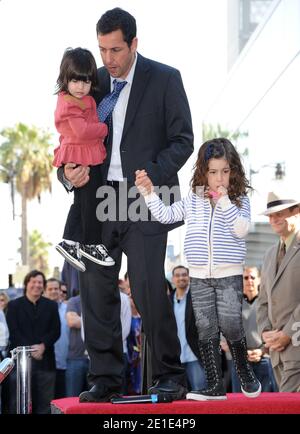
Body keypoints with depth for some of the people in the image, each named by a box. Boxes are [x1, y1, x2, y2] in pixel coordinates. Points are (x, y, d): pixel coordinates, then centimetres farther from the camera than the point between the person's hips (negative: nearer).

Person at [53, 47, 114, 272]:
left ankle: (70, 242, 21)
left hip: (90, 158, 10)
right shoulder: (69, 104, -19)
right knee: (90, 201, 1)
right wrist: (104, 128, -16)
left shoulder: (86, 100, 12)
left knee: (81, 202, 16)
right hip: (81, 160, -10)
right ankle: (91, 244, 13)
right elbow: (82, 130, -28)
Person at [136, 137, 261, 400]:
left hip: (230, 275, -3)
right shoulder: (193, 201, 7)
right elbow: (165, 215, 6)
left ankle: (246, 374, 15)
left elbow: (241, 229, -16)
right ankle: (215, 386, 9)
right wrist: (149, 192, -4)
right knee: (206, 331, 3)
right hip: (200, 277, 3)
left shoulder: (240, 201, -1)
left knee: (230, 325, -9)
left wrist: (225, 200, -18)